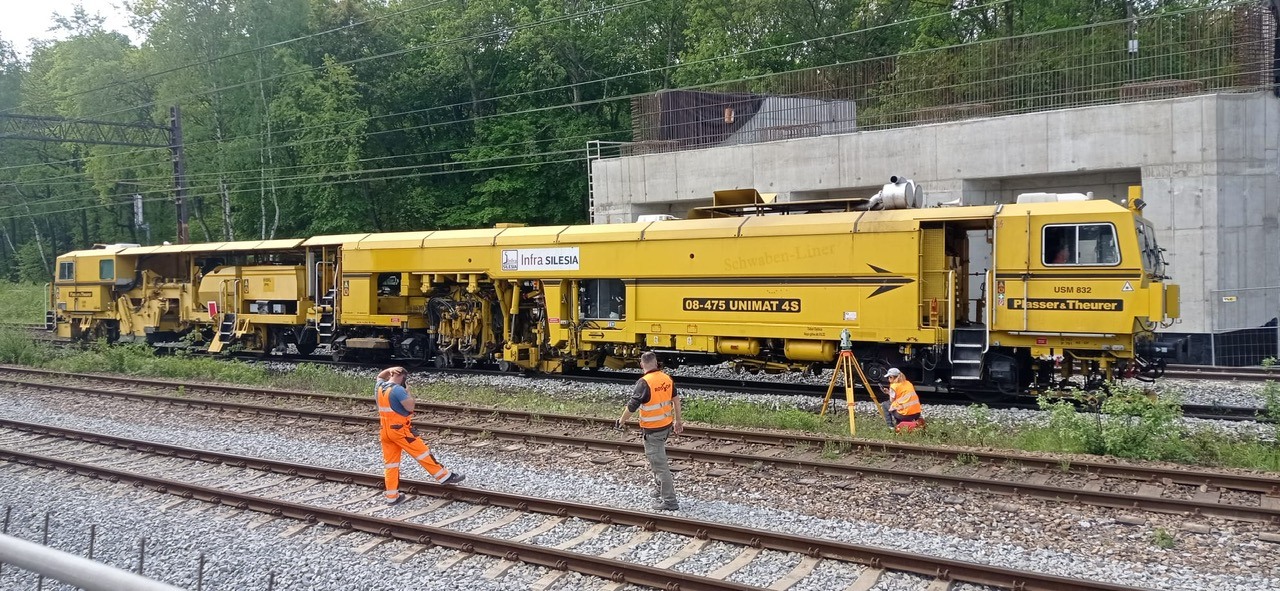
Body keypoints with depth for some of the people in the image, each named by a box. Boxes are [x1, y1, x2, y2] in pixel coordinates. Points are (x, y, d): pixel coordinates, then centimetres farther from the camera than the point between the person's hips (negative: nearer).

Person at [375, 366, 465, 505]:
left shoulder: (379, 387, 7)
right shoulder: (397, 390, -18)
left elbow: (380, 377, 30)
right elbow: (410, 406, -22)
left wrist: (389, 370, 12)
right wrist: (408, 395, -5)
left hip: (385, 431, 8)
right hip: (399, 429, -8)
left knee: (390, 462, 9)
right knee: (422, 453, 0)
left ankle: (392, 497, 11)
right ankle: (445, 477, 6)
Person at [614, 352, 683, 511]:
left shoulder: (644, 382, -20)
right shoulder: (667, 379, 1)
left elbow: (632, 406, -19)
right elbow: (676, 399, 10)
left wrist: (621, 421, -4)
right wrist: (678, 421, 22)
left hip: (652, 430, -8)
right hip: (667, 426, 8)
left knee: (659, 465, -2)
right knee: (658, 460, 25)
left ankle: (669, 501, 2)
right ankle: (659, 492, 37)